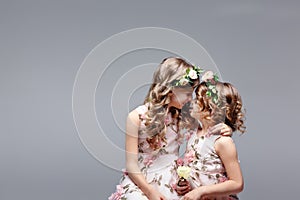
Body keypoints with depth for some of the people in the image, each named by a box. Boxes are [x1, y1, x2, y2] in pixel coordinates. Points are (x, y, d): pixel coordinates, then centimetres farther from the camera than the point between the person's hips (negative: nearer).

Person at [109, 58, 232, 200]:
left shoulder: (180, 116, 5)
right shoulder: (137, 117, -8)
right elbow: (131, 164, -8)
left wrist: (217, 131, -1)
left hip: (172, 183, 5)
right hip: (141, 183, -4)